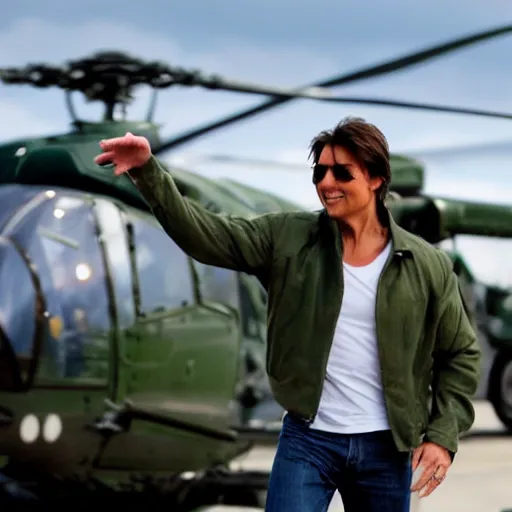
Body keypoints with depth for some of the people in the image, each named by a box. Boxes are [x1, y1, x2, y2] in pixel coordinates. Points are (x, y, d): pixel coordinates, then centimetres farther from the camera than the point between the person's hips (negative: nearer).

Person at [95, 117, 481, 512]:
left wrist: (443, 435, -6)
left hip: (385, 448, 0)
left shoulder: (428, 267, -3)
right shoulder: (289, 239, -2)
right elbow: (205, 234, -11)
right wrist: (148, 172, -24)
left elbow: (461, 355, 4)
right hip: (308, 438, 0)